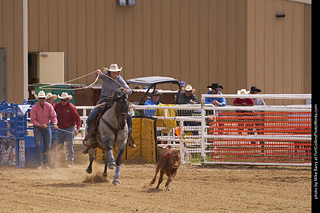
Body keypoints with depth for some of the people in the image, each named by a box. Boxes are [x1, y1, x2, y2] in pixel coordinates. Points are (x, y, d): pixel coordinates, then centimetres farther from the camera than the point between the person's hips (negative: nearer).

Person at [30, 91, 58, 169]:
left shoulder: (49, 106, -7)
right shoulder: (34, 108, -14)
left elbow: (53, 116, -5)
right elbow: (33, 120, -13)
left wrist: (55, 124, -25)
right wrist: (40, 125, -28)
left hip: (47, 127, 3)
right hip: (37, 127, -3)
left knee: (47, 145, 6)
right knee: (38, 145, -13)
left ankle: (46, 163, 19)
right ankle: (40, 164, -13)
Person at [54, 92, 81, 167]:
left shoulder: (71, 107, -13)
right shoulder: (57, 105, 0)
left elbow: (77, 119, -12)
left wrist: (77, 128, -23)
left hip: (69, 128, -5)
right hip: (60, 129, 5)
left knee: (69, 146, -3)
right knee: (59, 145, 9)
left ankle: (70, 161, 3)